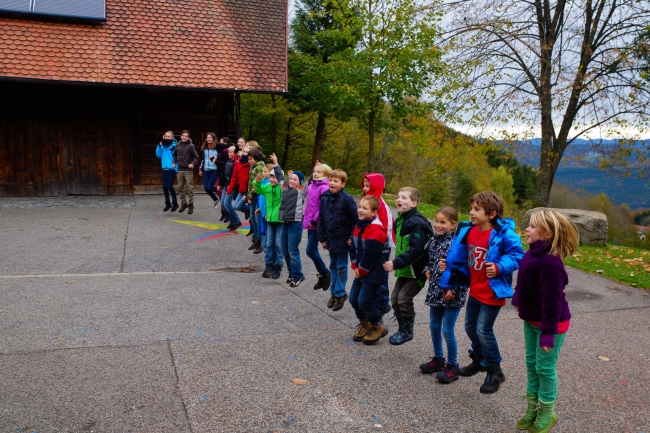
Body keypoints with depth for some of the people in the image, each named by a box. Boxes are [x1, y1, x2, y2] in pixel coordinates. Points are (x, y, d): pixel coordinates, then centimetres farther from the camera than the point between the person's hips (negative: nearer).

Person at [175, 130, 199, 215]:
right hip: (180, 169, 5)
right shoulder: (177, 145, 8)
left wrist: (192, 164, -21)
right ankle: (183, 203, 21)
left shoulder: (191, 146, -6)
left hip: (188, 170, -5)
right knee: (180, 187, 10)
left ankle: (191, 205, 4)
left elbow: (196, 157, -5)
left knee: (190, 188, -4)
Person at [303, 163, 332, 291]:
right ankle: (322, 275, 23)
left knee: (310, 250, -7)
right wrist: (305, 218, 15)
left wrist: (314, 220, -18)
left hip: (317, 224, -8)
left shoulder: (324, 188, -14)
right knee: (313, 250, 12)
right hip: (310, 222, 8)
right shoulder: (311, 185, 11)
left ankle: (325, 273, 9)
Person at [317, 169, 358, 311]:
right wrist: (322, 238, 6)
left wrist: (351, 238, -13)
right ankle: (334, 292, 28)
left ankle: (340, 294, 15)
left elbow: (355, 219, -13)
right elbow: (321, 218, 7)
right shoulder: (325, 197, 1)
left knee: (341, 267, 4)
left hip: (342, 240, -6)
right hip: (330, 239, 6)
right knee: (333, 266, 16)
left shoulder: (347, 199, -15)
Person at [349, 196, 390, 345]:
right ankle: (364, 324, 32)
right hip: (360, 271, 9)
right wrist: (355, 267, 1)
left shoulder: (375, 230, -22)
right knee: (353, 299, 12)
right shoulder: (359, 226, 7)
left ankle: (379, 326, 18)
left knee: (365, 301, -5)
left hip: (373, 273, -9)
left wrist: (361, 270, -13)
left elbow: (371, 254, -24)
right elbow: (353, 248, 11)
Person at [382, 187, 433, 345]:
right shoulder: (400, 219, 8)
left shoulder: (416, 223, -21)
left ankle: (407, 331, 10)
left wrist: (396, 263, -28)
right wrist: (396, 264, 10)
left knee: (404, 298, -9)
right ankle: (402, 328, 26)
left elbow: (416, 250, -28)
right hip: (403, 269, 9)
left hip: (416, 270, -9)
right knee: (395, 297, 10)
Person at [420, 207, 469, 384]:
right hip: (435, 291, 8)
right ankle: (438, 359, 35)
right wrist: (427, 270, 5)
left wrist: (455, 290, -19)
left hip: (451, 295, -8)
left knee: (447, 331, 0)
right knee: (434, 327, 17)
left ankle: (452, 366, 17)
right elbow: (428, 258, 23)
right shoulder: (433, 241, 5)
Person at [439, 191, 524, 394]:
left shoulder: (503, 234, -21)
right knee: (470, 326, 18)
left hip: (492, 292, -7)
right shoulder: (467, 231, -2)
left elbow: (517, 255, -17)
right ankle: (479, 359, 43)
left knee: (483, 330, -3)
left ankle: (495, 371, 18)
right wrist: (448, 265, 1)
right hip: (475, 290, 7)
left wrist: (499, 267, -29)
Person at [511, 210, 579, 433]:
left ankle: (546, 413, 25)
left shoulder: (550, 263, -30)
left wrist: (548, 333, -26)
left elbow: (551, 300, -29)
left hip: (550, 324, -9)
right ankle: (533, 408, 34)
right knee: (531, 363, 18)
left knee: (545, 368, 4)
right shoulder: (533, 253, -1)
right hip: (531, 320, 9)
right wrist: (517, 299, 27)